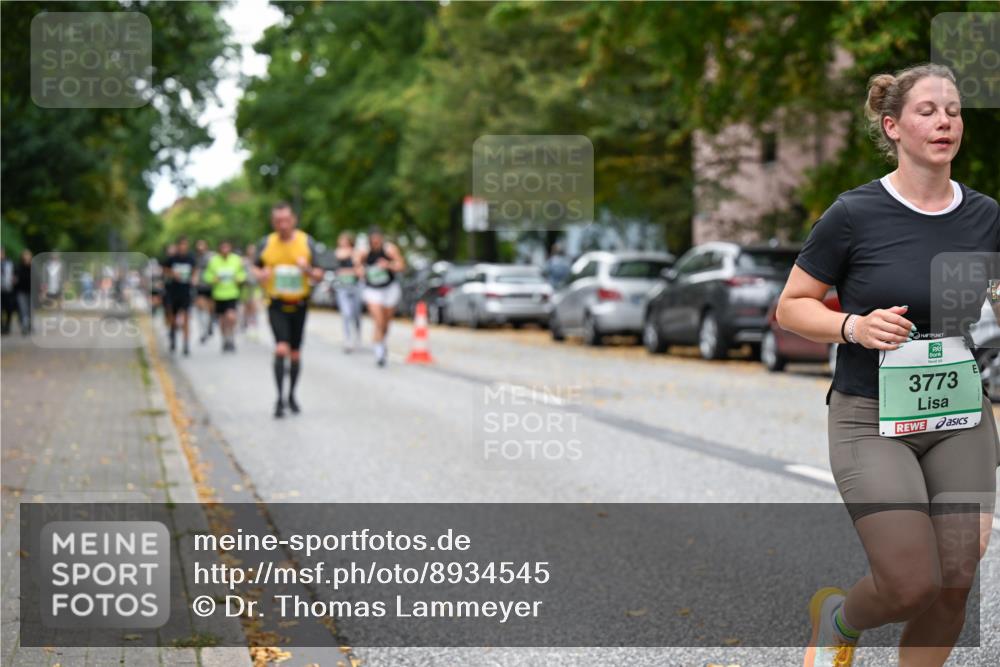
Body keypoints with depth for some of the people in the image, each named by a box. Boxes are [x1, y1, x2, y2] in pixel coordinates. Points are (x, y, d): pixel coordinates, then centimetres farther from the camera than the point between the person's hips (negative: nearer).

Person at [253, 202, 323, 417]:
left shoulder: (307, 242, -2)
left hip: (299, 305, 2)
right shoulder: (266, 244, -1)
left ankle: (292, 396, 28)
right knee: (281, 349, -18)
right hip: (276, 305, -2)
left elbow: (319, 275, 1)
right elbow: (257, 268, 12)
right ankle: (280, 398, -13)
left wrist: (308, 270, -22)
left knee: (295, 353, 10)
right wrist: (261, 275, -11)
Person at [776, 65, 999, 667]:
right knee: (913, 583, -12)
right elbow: (792, 306, -4)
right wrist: (855, 326, -20)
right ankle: (837, 617, 22)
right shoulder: (855, 215, -10)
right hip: (872, 418, -4)